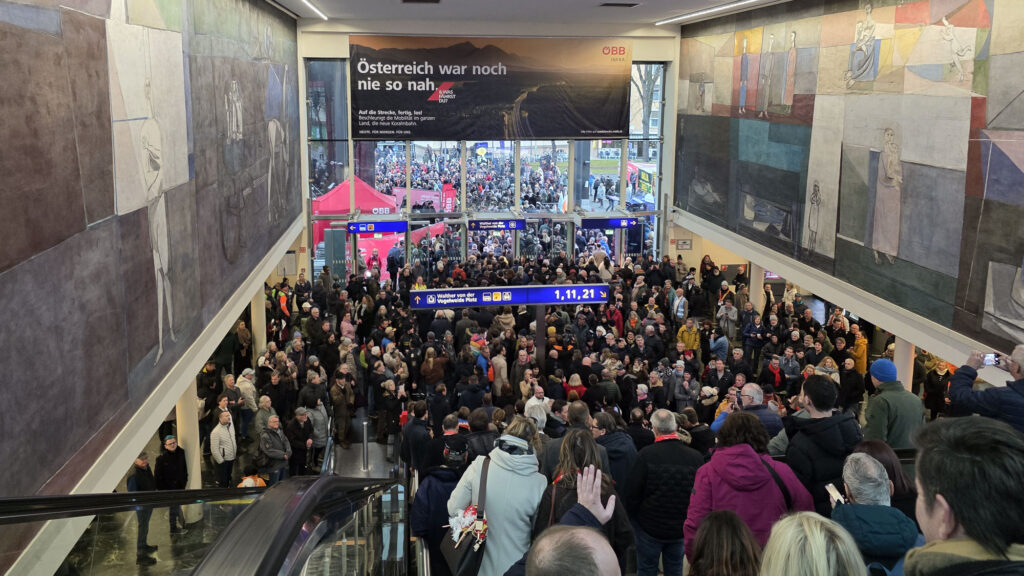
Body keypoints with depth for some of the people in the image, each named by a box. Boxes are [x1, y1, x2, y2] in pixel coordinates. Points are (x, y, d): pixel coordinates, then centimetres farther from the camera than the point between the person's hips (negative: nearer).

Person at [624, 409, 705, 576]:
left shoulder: (646, 455, -18)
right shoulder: (696, 457, -11)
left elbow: (632, 493, -12)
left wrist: (633, 515, 5)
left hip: (650, 526, -2)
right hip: (681, 529, 3)